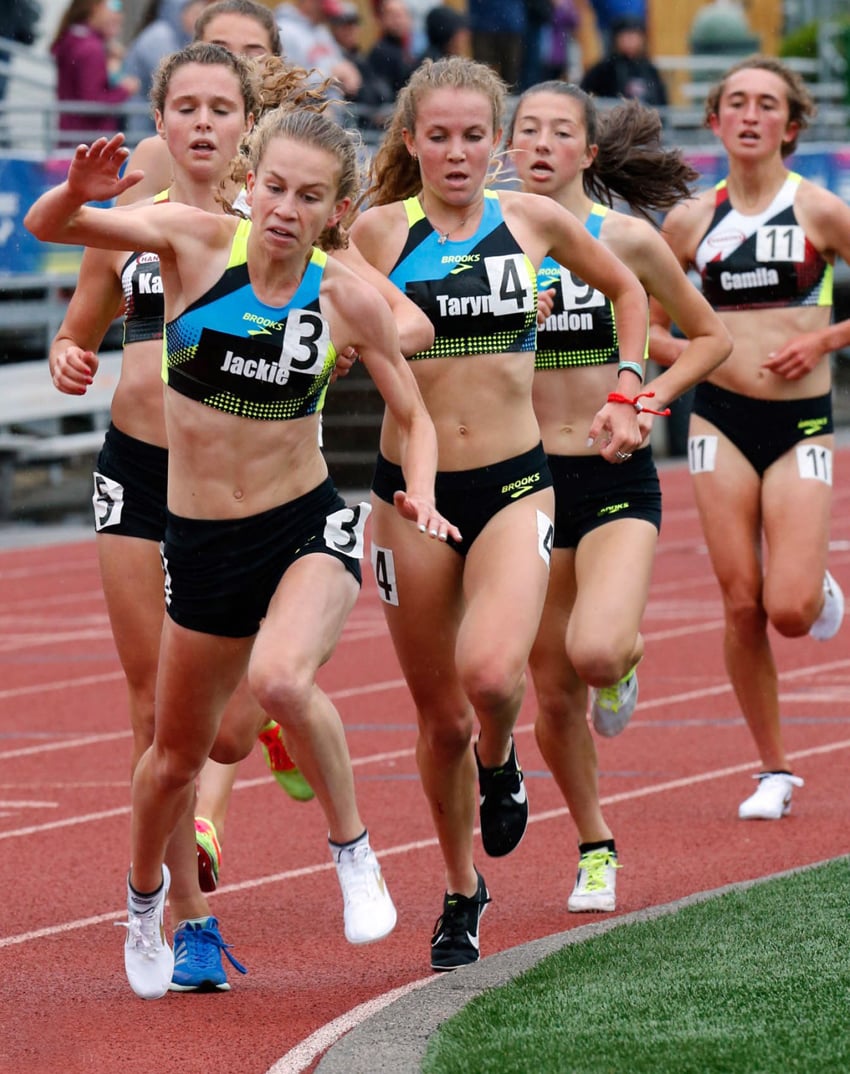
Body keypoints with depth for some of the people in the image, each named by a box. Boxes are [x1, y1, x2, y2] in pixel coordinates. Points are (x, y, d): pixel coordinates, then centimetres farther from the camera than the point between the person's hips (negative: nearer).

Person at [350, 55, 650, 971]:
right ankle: (462, 892, 29)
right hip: (409, 488, 0)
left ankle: (501, 765, 11)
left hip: (514, 485, 0)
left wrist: (625, 397, 12)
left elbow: (626, 289, 19)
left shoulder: (532, 221, 1)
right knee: (440, 717, 8)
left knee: (491, 673, -25)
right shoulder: (379, 230, -4)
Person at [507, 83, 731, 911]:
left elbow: (710, 337, 8)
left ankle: (626, 659, 13)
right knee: (553, 693, 6)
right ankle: (594, 847, 29)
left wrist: (652, 397, -7)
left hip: (615, 480, -2)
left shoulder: (625, 238, -4)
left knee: (595, 652, -26)